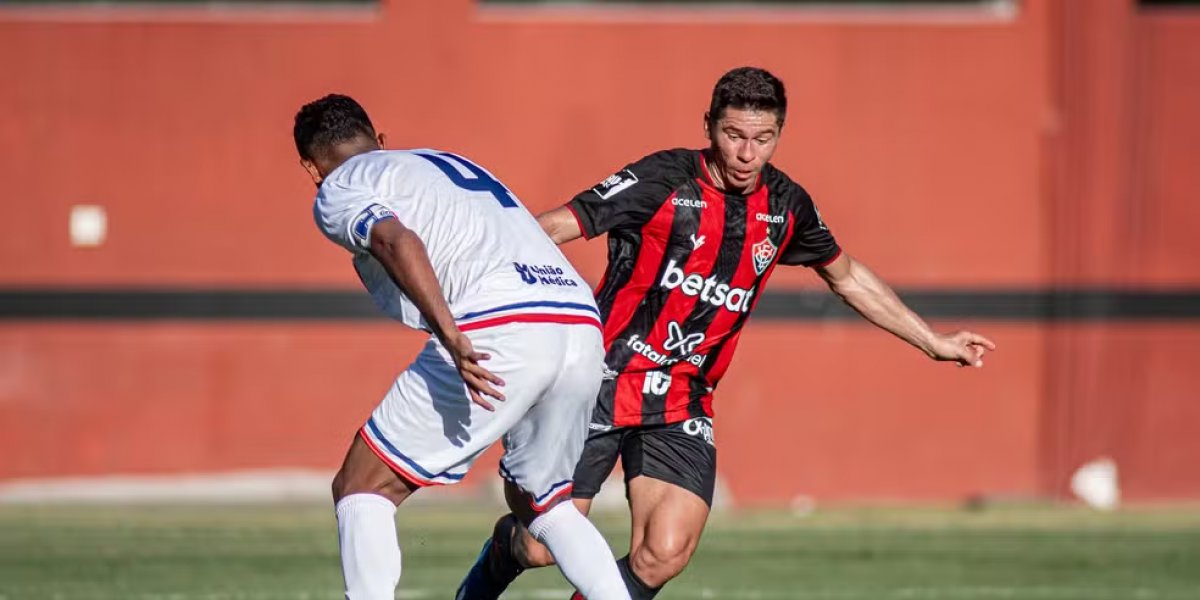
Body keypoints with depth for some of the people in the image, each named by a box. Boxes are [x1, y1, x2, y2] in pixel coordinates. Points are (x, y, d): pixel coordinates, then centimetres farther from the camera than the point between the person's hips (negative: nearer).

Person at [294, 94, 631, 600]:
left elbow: (397, 241, -11)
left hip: (498, 330, -7)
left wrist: (451, 336, -22)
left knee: (361, 489, 3)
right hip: (583, 324, 7)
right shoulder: (454, 163, 35)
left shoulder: (337, 191, 10)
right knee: (539, 501, 28)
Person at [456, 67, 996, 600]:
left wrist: (934, 344, 26)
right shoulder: (662, 180, -12)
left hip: (683, 404, 4)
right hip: (601, 383, -3)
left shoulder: (785, 206, 4)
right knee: (542, 548, -4)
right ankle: (502, 550, 33)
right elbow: (551, 228, -13)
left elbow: (848, 278, 21)